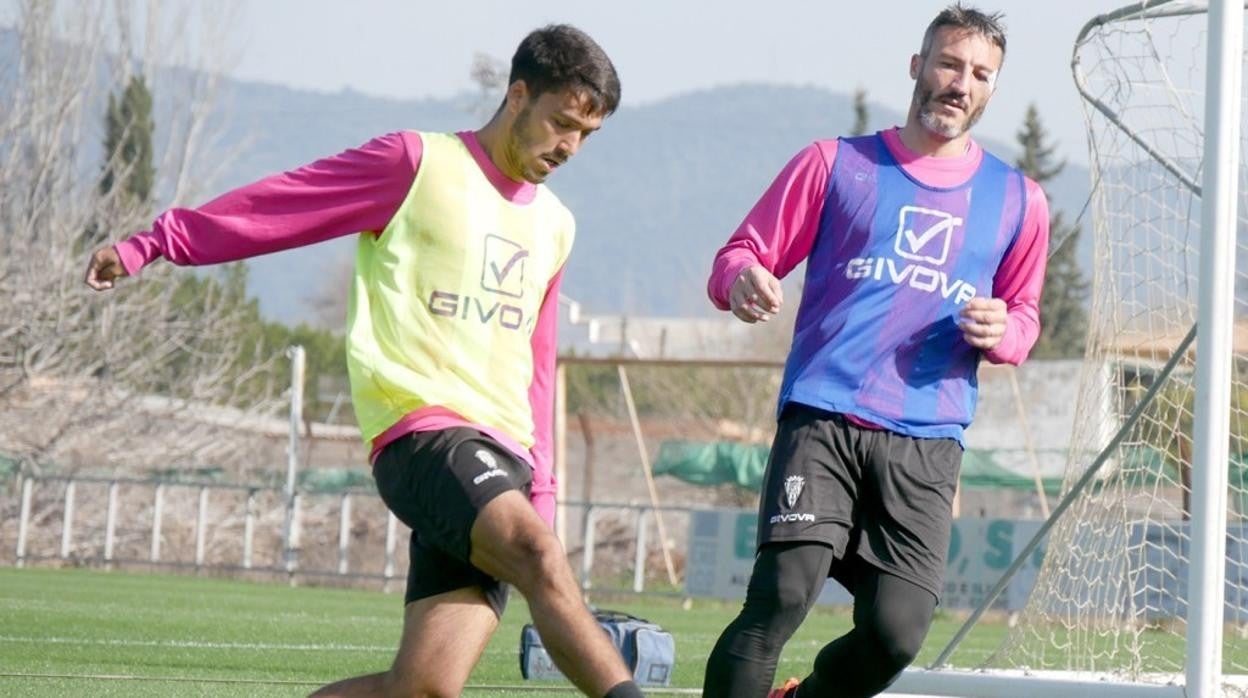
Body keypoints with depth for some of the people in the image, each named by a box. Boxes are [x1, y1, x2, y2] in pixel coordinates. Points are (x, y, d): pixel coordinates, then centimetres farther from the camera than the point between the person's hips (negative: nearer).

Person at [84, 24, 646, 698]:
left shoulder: (553, 226, 21)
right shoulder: (417, 164, 2)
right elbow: (277, 205, 4)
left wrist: (540, 484, 22)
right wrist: (149, 246, 2)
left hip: (502, 458, 6)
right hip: (425, 432, -6)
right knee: (542, 558, -33)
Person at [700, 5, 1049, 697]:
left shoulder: (1018, 201, 17)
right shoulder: (835, 164, 10)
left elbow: (1024, 316, 27)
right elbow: (740, 255, 10)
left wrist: (1002, 333, 2)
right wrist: (743, 281, -16)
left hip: (927, 446, 2)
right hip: (822, 422, -2)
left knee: (896, 634, -9)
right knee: (781, 596, -20)